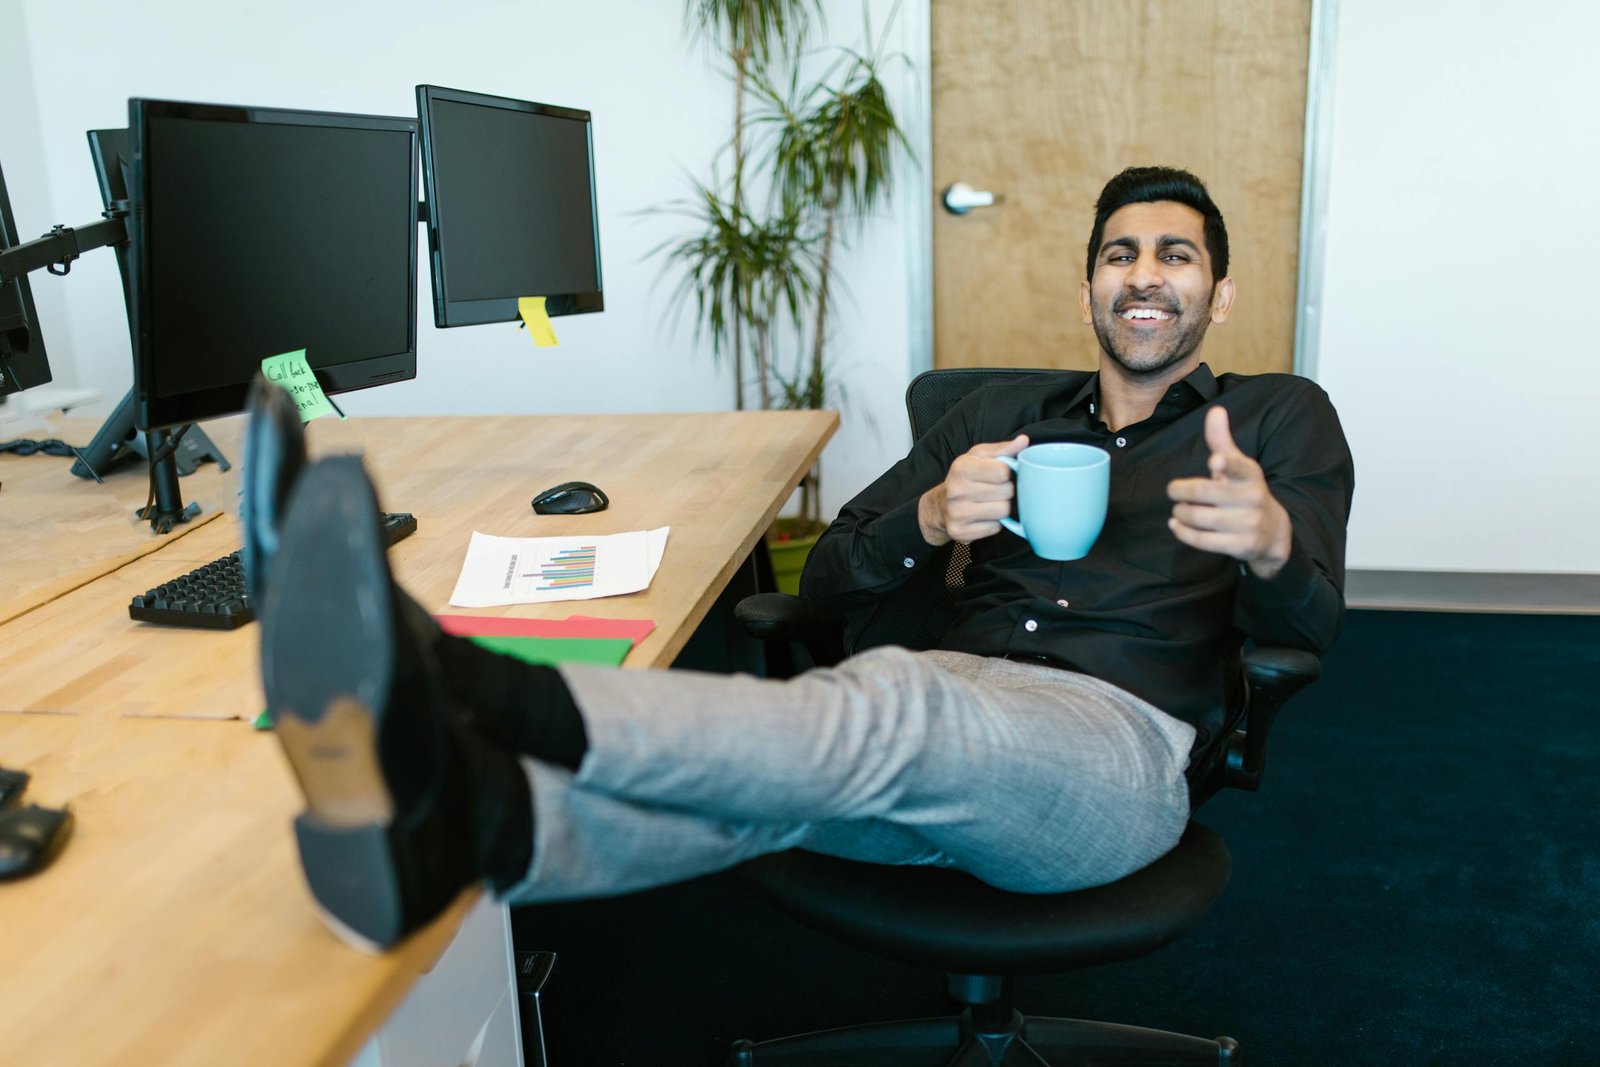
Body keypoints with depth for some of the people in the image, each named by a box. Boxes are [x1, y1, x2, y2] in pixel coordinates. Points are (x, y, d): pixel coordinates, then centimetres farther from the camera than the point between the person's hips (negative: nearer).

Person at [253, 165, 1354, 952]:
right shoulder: (1012, 410, 24)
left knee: (889, 714, -37)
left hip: (1121, 744, -4)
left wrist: (1271, 540, -24)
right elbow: (829, 577, 14)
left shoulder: (1280, 417, 18)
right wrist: (929, 518, -9)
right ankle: (454, 819, -58)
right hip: (956, 709, 4)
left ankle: (459, 687, -56)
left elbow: (1310, 623, 1)